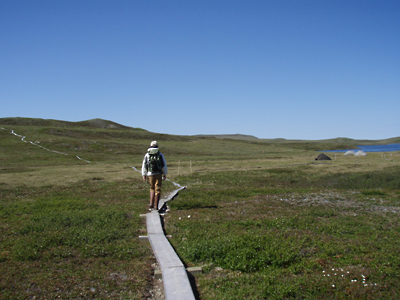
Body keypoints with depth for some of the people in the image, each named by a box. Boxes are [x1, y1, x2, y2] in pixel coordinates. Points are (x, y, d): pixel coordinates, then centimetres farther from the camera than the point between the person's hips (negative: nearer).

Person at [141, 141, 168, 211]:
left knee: (152, 189, 19)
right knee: (157, 190, 4)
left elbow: (144, 165, 6)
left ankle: (151, 204, 8)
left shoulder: (147, 155, 3)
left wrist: (144, 175, 15)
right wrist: (165, 174, 10)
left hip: (150, 174, 2)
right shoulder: (160, 154, -2)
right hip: (158, 174, -2)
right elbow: (164, 165, 0)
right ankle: (156, 206, -1)